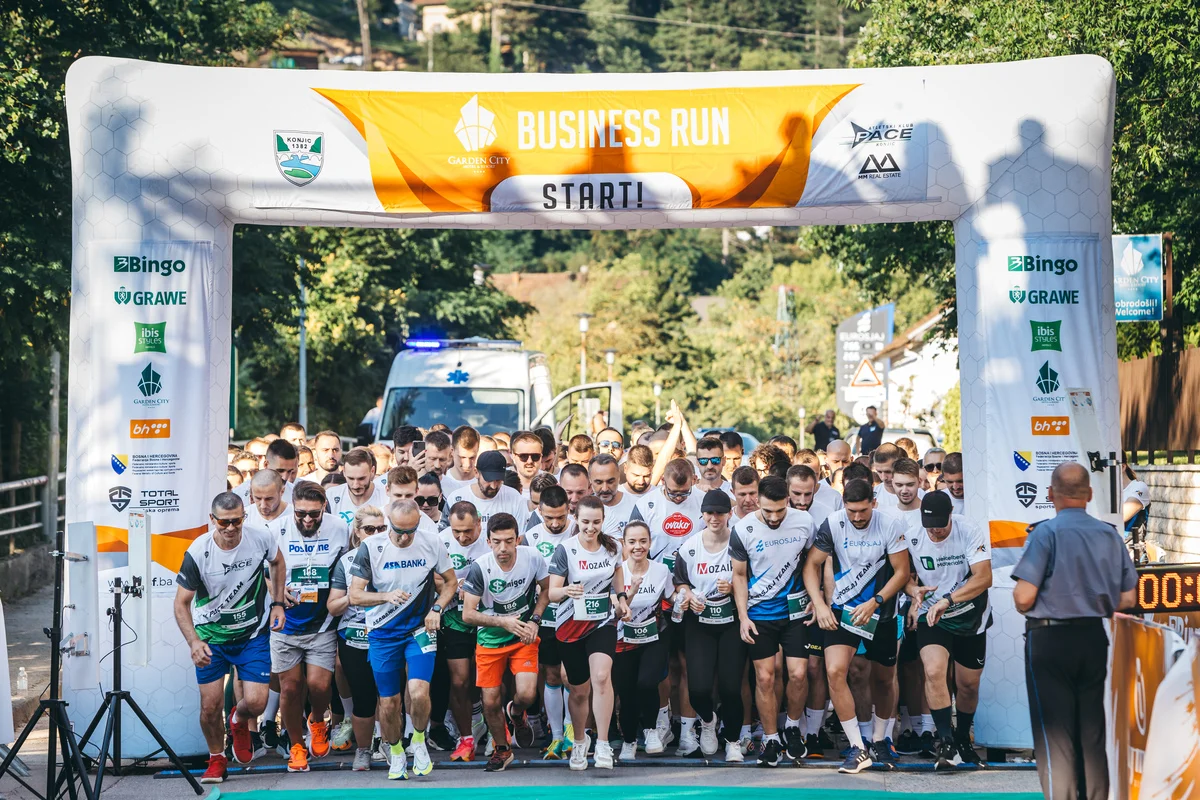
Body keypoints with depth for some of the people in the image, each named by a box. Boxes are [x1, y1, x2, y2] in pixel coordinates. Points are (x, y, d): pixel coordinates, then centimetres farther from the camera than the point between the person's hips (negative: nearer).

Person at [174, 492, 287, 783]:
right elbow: (181, 603, -15)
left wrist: (278, 603, 2)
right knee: (211, 706, -3)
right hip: (211, 636, -1)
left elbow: (277, 561, 10)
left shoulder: (261, 539, -15)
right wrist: (193, 642, -29)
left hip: (253, 634, 1)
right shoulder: (198, 552, -21)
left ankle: (239, 722, 29)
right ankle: (216, 759, 26)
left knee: (256, 702, -9)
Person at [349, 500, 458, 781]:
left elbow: (451, 581, 10)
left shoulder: (431, 545, -6)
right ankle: (396, 754, 29)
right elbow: (355, 595, -10)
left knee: (419, 692, -19)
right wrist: (387, 596, -27)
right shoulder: (371, 547, -10)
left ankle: (419, 740, 9)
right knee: (389, 703, 4)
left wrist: (436, 609, -7)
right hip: (383, 634, 0)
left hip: (420, 629, 0)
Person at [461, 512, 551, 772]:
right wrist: (503, 622, -29)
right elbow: (468, 614, -17)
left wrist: (534, 620, -8)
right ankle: (502, 749, 29)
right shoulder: (479, 568, -21)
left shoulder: (533, 558, -16)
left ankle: (516, 714, 22)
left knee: (527, 695, -17)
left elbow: (545, 589, 5)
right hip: (490, 640, 0)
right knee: (490, 702, 1)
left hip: (524, 636, 0)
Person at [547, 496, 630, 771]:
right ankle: (580, 741, 36)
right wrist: (566, 591, -37)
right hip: (571, 625, -1)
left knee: (601, 677, -23)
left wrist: (622, 599, 9)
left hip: (603, 623, 1)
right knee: (578, 691, 9)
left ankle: (602, 745, -19)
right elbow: (551, 593, -16)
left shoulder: (612, 547, 0)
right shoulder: (564, 550, -11)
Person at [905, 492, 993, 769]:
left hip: (971, 618, 0)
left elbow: (984, 577, -28)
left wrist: (947, 599, -37)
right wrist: (914, 590, -19)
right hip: (932, 618, 0)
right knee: (934, 671, -24)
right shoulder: (911, 537, -11)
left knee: (968, 684, 10)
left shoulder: (971, 533, -19)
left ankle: (963, 739, 35)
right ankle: (946, 744, -20)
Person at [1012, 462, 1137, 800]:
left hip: (1050, 640, -5)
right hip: (1095, 637, 5)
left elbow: (1024, 598, -18)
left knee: (1054, 736, 1)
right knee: (1092, 734, 13)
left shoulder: (1046, 532, -13)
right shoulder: (1111, 535, 2)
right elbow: (1127, 599, 4)